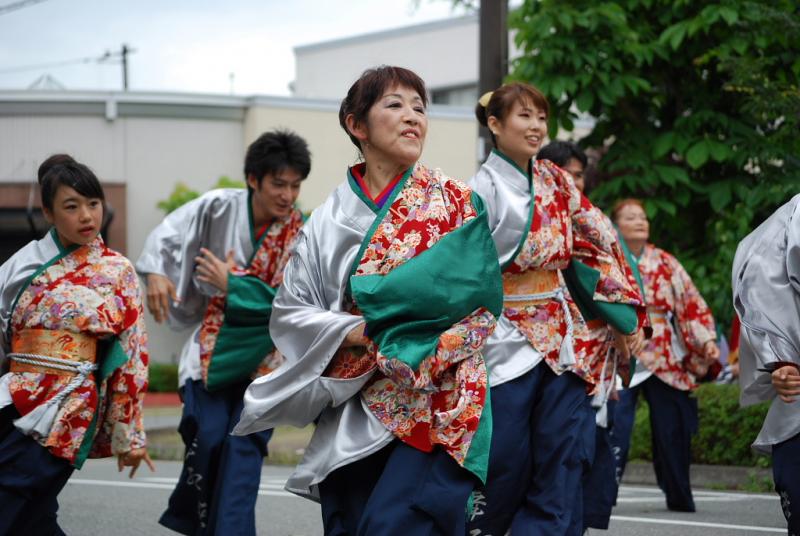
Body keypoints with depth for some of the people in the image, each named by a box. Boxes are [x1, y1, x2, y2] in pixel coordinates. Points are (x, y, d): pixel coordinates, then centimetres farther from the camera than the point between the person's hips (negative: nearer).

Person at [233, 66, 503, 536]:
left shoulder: (455, 202, 4)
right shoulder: (330, 219, 9)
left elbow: (479, 300, -4)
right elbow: (290, 310, 7)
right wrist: (354, 332, -11)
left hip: (433, 404, -3)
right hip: (353, 413, 3)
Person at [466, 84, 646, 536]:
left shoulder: (556, 181, 8)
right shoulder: (484, 188, -8)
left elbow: (601, 243, 12)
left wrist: (622, 314, 8)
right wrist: (497, 332, -16)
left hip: (563, 340, 5)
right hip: (508, 341, -5)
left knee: (562, 470, 1)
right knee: (506, 470, 0)